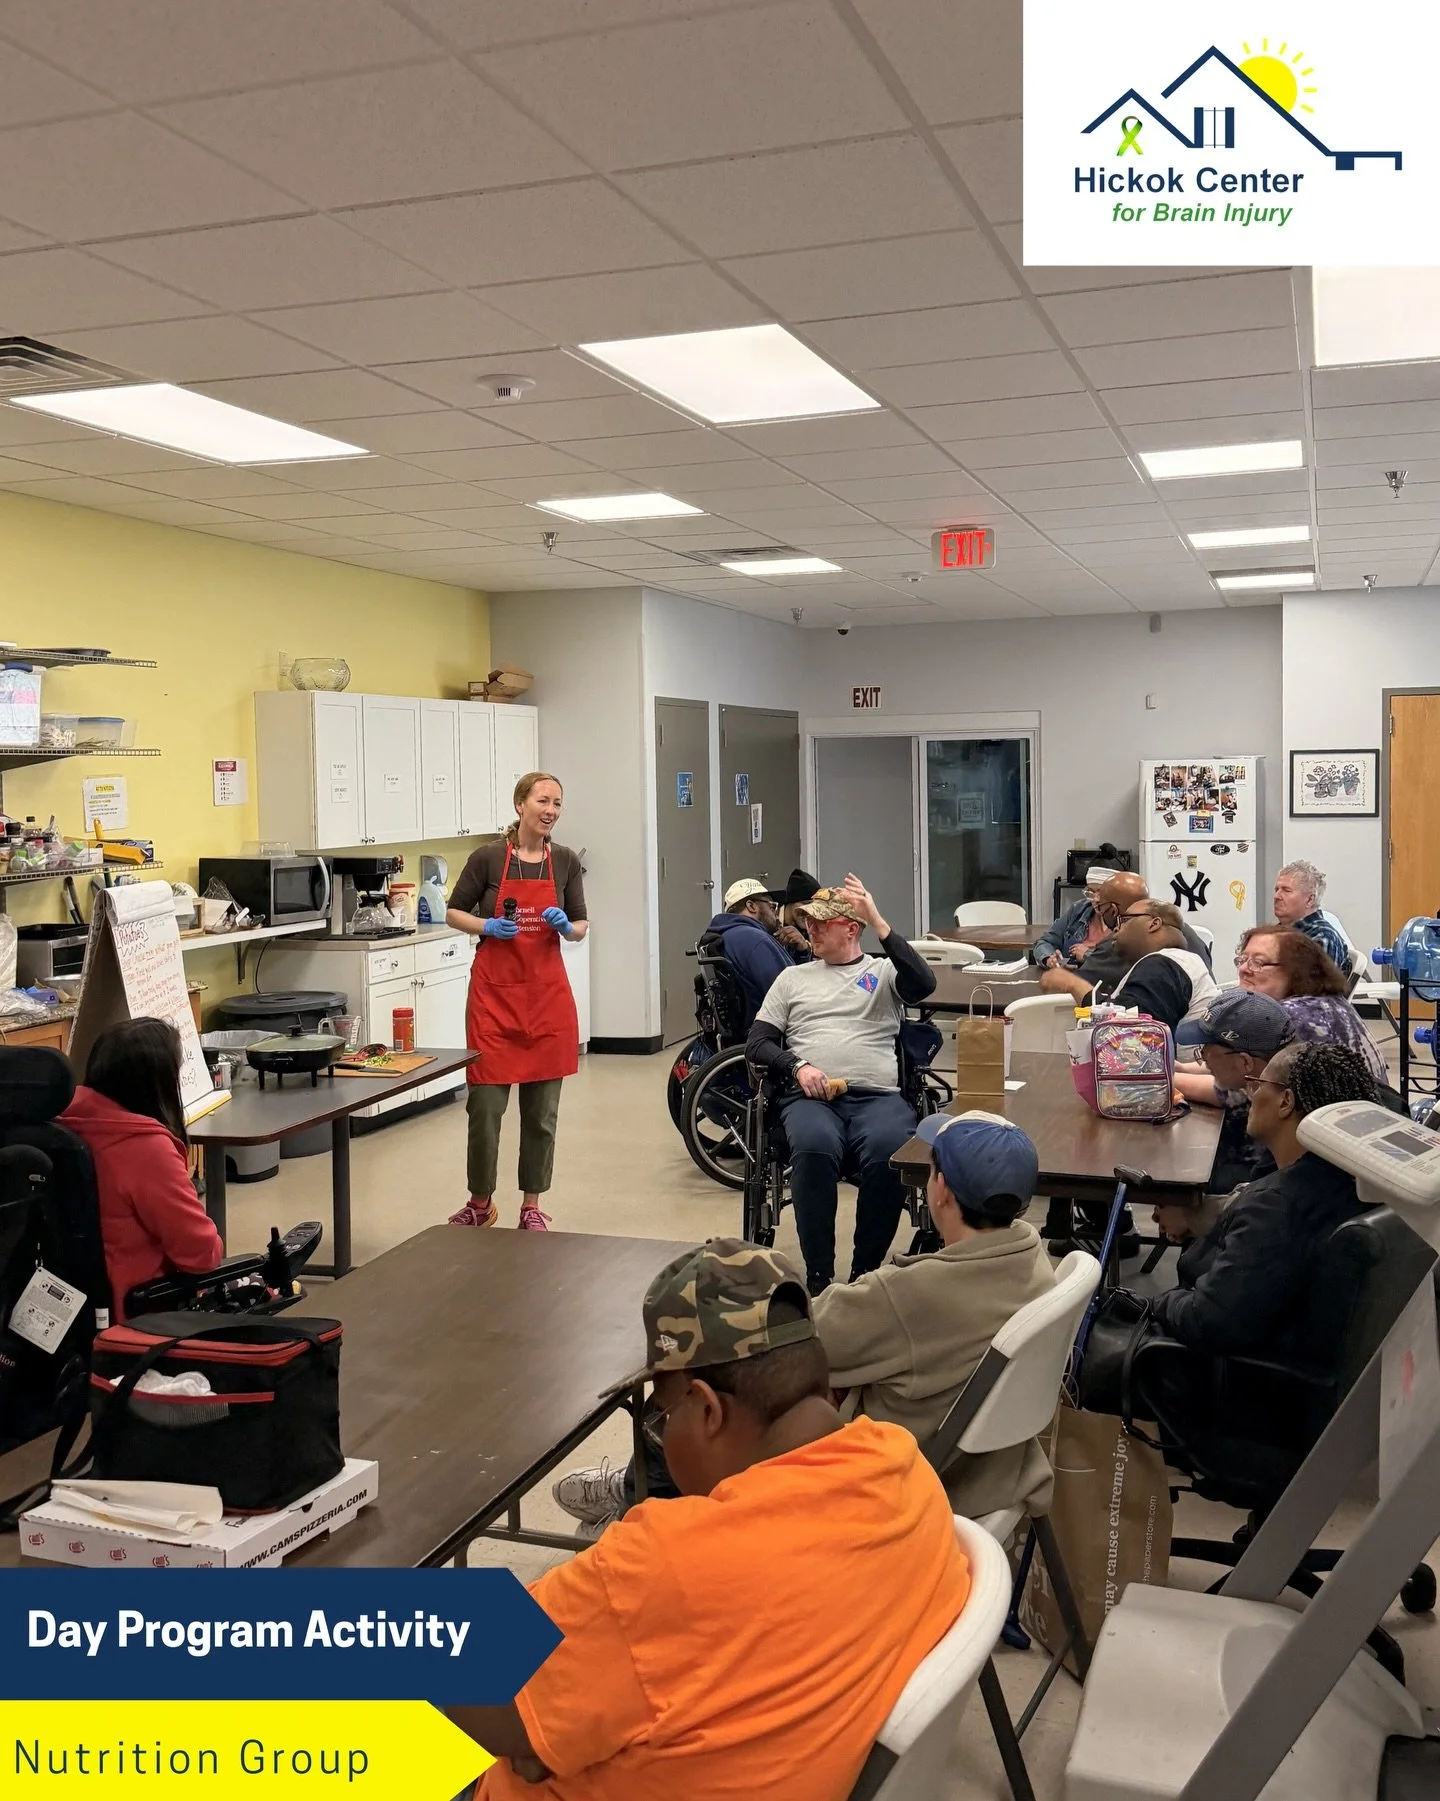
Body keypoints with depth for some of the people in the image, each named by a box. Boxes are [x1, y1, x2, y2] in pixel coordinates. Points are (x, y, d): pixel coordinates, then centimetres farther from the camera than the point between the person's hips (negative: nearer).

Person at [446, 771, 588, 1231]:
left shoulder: (565, 861, 4)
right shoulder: (488, 857, -5)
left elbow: (581, 927, 11)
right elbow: (454, 913, 4)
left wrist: (566, 927, -10)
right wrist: (488, 926, -13)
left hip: (547, 992, 3)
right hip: (494, 991, -2)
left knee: (542, 1108, 7)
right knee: (485, 1104, 0)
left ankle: (532, 1205, 20)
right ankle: (480, 1202, 19)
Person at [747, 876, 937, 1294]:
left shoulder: (884, 971, 17)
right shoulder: (793, 977, 22)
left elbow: (924, 984, -7)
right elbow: (757, 1044, 16)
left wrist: (879, 923, -10)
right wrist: (797, 1066, -6)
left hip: (878, 1097, -1)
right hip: (810, 1097, 1)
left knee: (888, 1153, -35)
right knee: (813, 1148, -36)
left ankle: (865, 1271, -17)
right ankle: (818, 1276, -24)